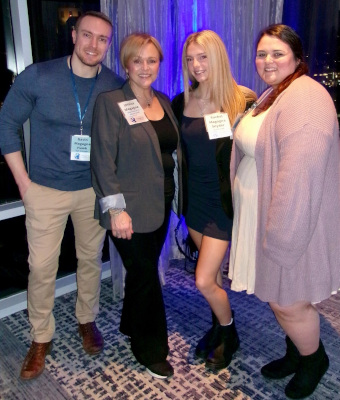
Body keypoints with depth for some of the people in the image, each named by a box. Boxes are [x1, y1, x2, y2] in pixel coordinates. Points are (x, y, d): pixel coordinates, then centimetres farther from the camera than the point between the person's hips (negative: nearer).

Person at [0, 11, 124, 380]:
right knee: (41, 267, 4)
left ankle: (87, 320, 38)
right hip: (46, 191, -1)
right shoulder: (37, 77, -10)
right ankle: (41, 338, 25)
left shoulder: (115, 87, -5)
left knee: (91, 259, 14)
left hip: (93, 190, 2)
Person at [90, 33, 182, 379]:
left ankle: (132, 325, 41)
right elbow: (103, 160, -14)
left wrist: (176, 195, 10)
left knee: (143, 270, 18)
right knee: (145, 275, 3)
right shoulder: (110, 103, -10)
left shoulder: (164, 102, 11)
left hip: (160, 204, 6)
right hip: (131, 210, -6)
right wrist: (115, 208, -18)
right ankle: (150, 349, 24)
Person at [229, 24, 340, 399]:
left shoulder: (304, 99, -21)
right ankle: (295, 355, 45)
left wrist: (280, 236, -25)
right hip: (260, 213, 9)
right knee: (276, 295, 21)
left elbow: (299, 175, -29)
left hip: (293, 221, -9)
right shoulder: (271, 96, 13)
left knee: (288, 302, 7)